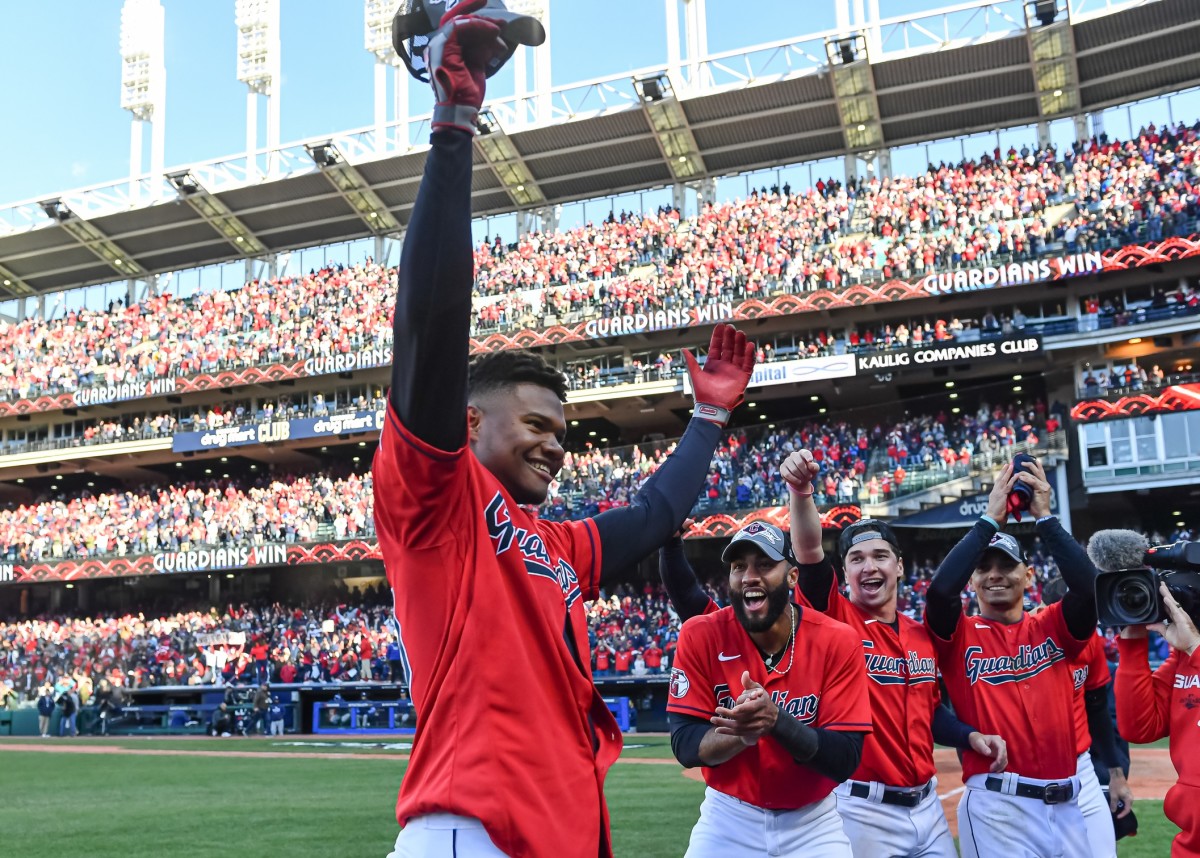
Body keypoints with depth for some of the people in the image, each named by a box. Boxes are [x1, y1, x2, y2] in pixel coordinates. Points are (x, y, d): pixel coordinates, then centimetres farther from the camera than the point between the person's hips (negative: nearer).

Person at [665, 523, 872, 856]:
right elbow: (685, 745, -13)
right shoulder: (701, 635, -13)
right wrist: (742, 732, -33)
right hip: (728, 819, 0)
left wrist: (777, 720, -34)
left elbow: (846, 760, -17)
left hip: (814, 823, 0)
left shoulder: (838, 642, -14)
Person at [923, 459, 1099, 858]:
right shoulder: (960, 634, 3)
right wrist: (990, 519, -11)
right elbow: (939, 591, -17)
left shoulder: (1052, 627, 10)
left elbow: (1089, 587, -9)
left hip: (1067, 805, 3)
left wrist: (1045, 516, -8)